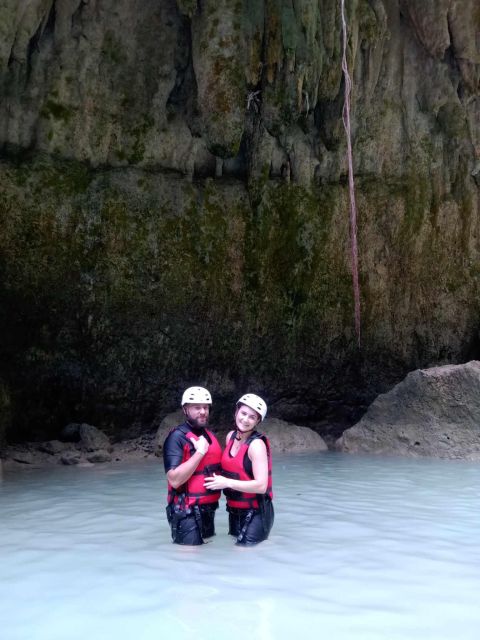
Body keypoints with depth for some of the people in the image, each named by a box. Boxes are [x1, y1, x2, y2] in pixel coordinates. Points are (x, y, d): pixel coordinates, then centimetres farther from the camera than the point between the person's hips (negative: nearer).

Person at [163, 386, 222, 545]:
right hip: (187, 513, -8)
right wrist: (200, 452, -23)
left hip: (208, 509, 8)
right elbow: (174, 479, -26)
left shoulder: (209, 435, 10)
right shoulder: (177, 437, -15)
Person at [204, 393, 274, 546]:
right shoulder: (231, 436, 2)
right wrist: (219, 480, 2)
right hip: (234, 511, 8)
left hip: (255, 514, -7)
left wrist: (227, 482, -25)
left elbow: (261, 486, -25)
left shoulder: (257, 444, -19)